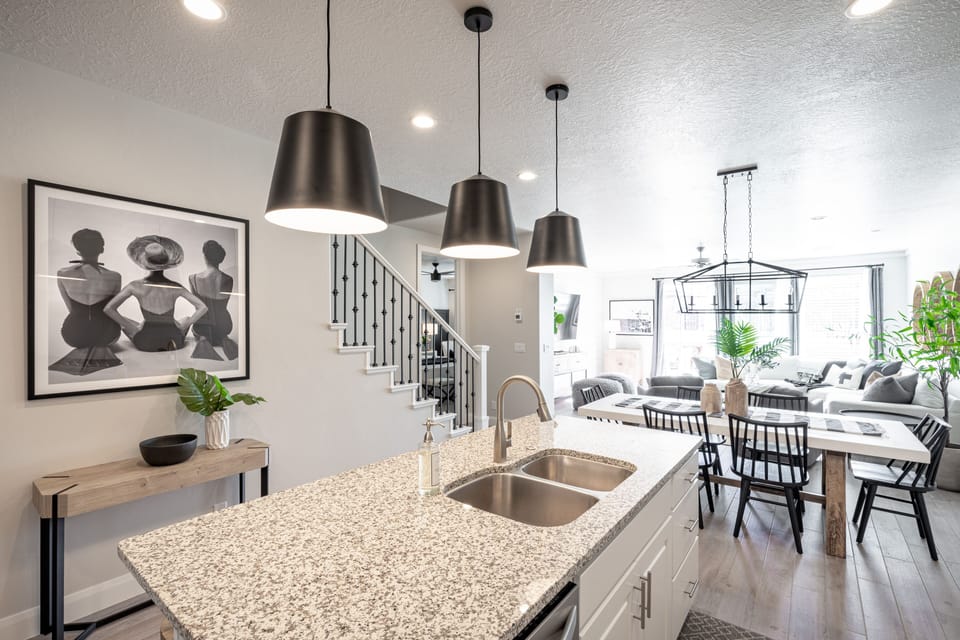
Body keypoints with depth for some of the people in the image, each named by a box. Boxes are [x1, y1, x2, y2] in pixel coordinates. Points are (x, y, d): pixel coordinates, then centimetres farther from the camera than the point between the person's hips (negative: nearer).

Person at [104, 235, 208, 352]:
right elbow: (202, 308, -4)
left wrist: (133, 328, 2)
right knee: (187, 318, 32)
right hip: (174, 341, 0)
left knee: (123, 320, 30)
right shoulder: (176, 287, -4)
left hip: (146, 343, 1)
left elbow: (108, 308, -6)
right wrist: (184, 325, 3)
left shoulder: (136, 286, -5)